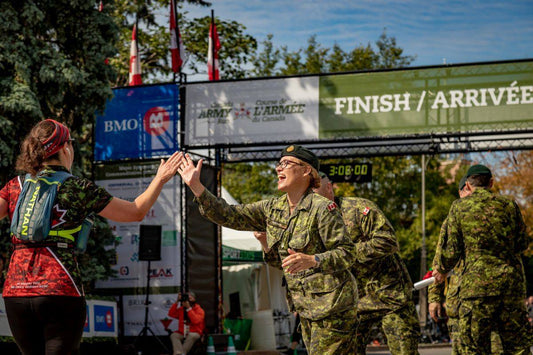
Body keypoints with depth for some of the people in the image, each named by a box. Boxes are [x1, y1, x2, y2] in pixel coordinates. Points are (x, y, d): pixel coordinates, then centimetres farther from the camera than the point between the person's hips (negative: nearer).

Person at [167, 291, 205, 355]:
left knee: (191, 336, -36)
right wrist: (177, 302, -5)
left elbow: (195, 320, -18)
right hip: (182, 333, 3)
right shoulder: (181, 309, 12)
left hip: (194, 333, -3)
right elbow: (171, 314, 1)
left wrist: (189, 308, -19)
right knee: (173, 335, -26)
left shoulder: (199, 310, -1)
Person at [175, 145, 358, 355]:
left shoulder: (322, 208, -14)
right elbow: (231, 216, 5)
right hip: (305, 306, 8)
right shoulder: (272, 209, 8)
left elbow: (346, 253, -16)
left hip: (331, 305, -7)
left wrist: (312, 260, -33)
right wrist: (196, 187, -3)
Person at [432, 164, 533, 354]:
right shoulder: (509, 205, 8)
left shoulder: (459, 206, 1)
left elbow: (452, 249, 0)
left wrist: (441, 269, 19)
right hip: (512, 283, 3)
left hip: (477, 283, -3)